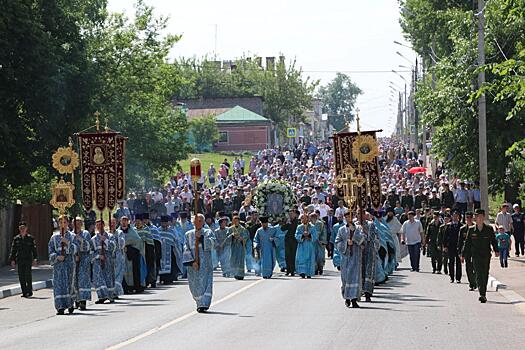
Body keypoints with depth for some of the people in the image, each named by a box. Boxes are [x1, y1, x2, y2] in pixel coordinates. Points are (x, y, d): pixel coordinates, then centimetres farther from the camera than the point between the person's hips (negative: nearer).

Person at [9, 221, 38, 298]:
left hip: (28, 260, -2)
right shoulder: (16, 239, 9)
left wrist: (34, 259, -5)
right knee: (21, 277, 1)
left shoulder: (30, 238, 4)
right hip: (20, 260, 3)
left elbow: (34, 249, 3)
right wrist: (12, 260, 4)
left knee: (28, 275, -10)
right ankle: (24, 292, 7)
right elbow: (13, 250, 11)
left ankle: (29, 291, 4)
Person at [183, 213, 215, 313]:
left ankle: (204, 304, -15)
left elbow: (211, 243, -12)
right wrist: (192, 261, -11)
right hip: (193, 263, 2)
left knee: (205, 283, -11)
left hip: (205, 263, -2)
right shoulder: (189, 234, 9)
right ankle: (200, 304, 20)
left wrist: (201, 237, -20)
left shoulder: (208, 233, 6)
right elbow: (186, 249, 1)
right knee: (195, 285, 4)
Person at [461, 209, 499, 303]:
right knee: (479, 275, -13)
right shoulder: (471, 230, 5)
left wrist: (496, 250, -6)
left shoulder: (489, 229, 5)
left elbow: (493, 241, 7)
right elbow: (467, 243, 10)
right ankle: (482, 295, -20)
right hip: (476, 256, -1)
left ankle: (483, 294, 19)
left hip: (486, 256, 1)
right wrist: (463, 255, 8)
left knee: (485, 275, 7)